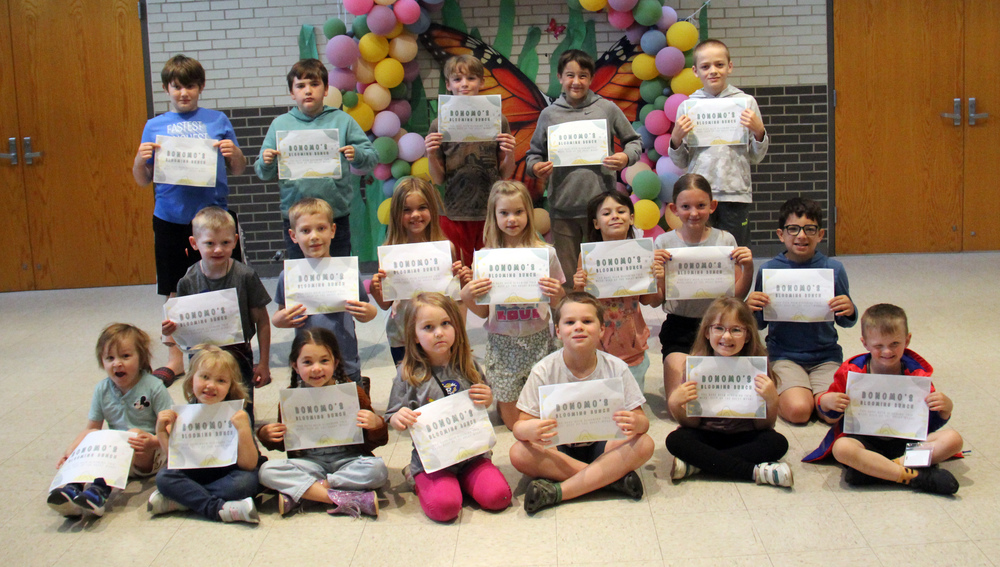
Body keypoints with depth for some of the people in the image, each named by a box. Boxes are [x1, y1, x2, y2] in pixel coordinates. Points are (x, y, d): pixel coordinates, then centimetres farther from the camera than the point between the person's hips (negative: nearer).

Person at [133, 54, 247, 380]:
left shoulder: (217, 121, 6)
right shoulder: (155, 126, 8)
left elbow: (238, 170, 9)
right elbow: (142, 180, 8)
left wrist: (234, 153, -12)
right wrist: (140, 159, -12)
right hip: (171, 219, 1)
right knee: (176, 293, 7)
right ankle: (176, 359, 20)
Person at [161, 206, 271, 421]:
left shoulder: (245, 276, -11)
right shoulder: (188, 282, -5)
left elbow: (262, 320, -3)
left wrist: (264, 363, -2)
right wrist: (170, 331, -21)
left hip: (238, 356, -2)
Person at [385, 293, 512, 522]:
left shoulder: (467, 366, 4)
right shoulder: (408, 374, -4)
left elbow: (483, 404, 18)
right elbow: (393, 419, -1)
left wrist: (487, 399, -5)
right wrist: (399, 418, -24)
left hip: (471, 453, 3)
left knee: (498, 496, -18)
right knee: (444, 506, -25)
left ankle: (461, 479, 11)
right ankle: (419, 480, 7)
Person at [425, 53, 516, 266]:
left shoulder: (497, 121, 2)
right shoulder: (440, 125, 1)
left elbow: (505, 175, 7)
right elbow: (438, 179, 5)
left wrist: (510, 153, -12)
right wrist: (431, 155, -12)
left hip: (491, 211, 0)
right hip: (454, 214, 0)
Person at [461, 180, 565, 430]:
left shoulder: (545, 253, -4)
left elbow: (559, 303, 5)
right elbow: (483, 313, 2)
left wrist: (556, 293, -17)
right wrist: (467, 297, -18)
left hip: (537, 338, 0)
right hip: (501, 342, 0)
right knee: (513, 422, 8)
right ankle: (501, 399, 38)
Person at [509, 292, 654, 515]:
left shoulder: (616, 368, -8)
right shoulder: (545, 371, -11)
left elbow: (642, 419, -7)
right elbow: (520, 425, -12)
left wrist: (636, 423, -33)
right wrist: (530, 429, -38)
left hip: (600, 446, 1)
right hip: (558, 449, -1)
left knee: (644, 444, -27)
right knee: (519, 453, -29)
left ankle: (558, 491, -28)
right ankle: (613, 476, -24)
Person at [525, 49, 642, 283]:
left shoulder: (608, 109, 4)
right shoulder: (549, 114, 6)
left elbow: (634, 141, 13)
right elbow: (534, 153, 13)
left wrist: (626, 157, -8)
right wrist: (535, 167, -9)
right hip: (563, 208, 1)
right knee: (566, 277, 8)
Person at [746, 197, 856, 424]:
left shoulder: (833, 269, 0)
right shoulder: (768, 270, -3)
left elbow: (844, 321, 9)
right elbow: (759, 324, 5)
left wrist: (849, 311, -14)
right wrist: (751, 308, -17)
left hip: (826, 355, 2)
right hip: (784, 355, -2)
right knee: (798, 410, -24)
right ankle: (772, 393, 10)